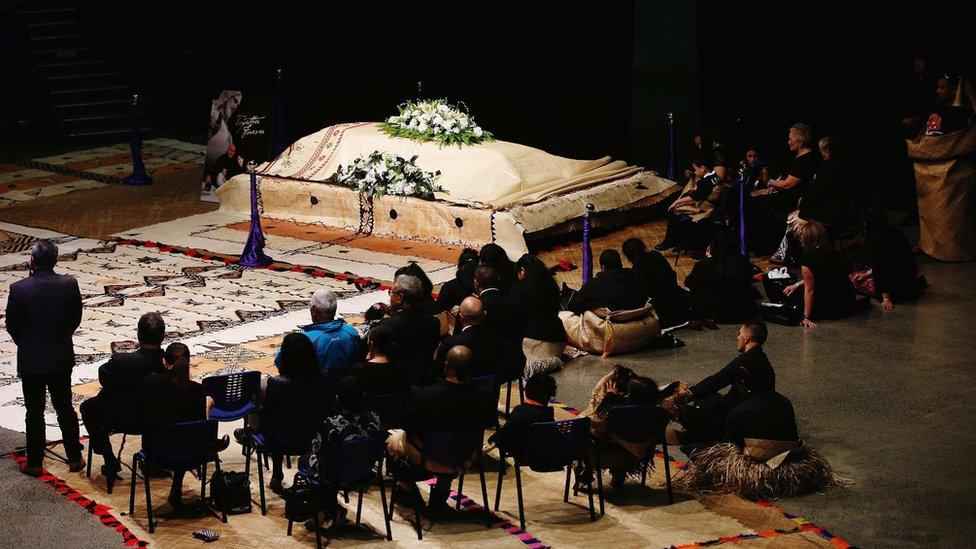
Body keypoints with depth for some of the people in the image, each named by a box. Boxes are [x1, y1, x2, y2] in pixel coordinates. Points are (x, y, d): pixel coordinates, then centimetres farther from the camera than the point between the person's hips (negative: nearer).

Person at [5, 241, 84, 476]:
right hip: (62, 359, 2)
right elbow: (76, 318, 0)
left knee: (34, 412, 10)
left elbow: (11, 324, -6)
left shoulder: (18, 289, -18)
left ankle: (34, 463, 18)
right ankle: (75, 458, 22)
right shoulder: (69, 284, -12)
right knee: (65, 408, 16)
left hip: (31, 360, -2)